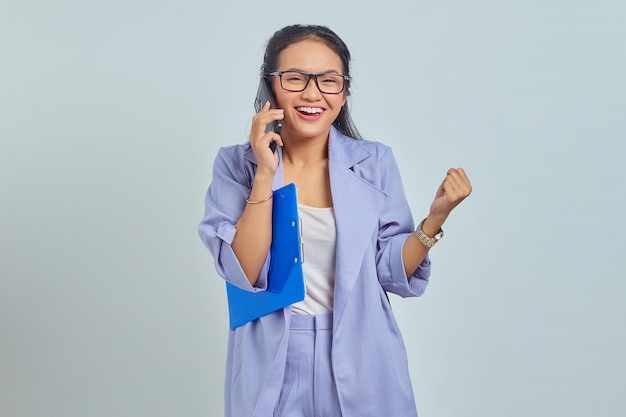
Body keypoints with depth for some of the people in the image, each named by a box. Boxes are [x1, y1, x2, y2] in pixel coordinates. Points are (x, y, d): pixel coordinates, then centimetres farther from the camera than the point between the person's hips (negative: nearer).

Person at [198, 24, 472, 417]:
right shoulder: (235, 164, -5)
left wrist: (437, 215, -16)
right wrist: (265, 175, -20)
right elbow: (243, 273, -14)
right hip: (272, 367, -1)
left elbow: (393, 272, -2)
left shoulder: (376, 162, -3)